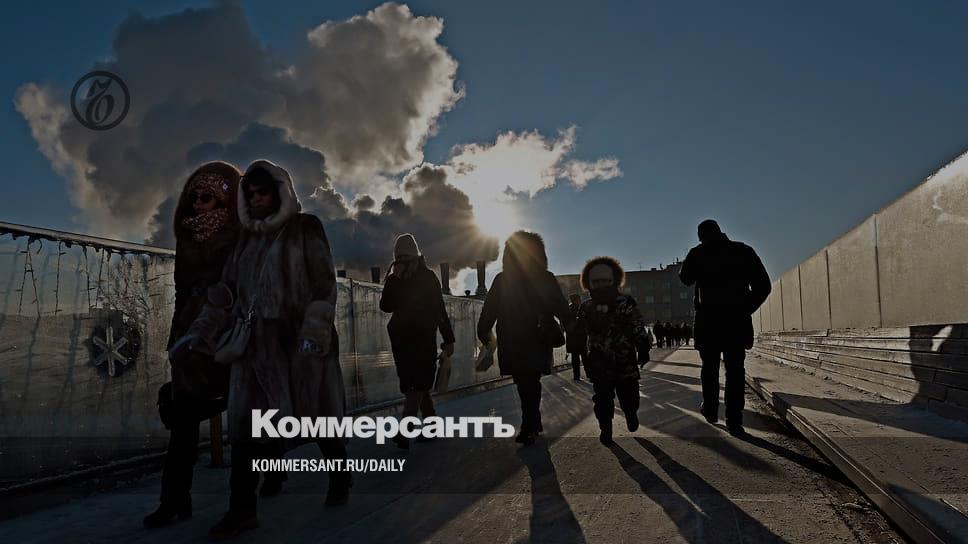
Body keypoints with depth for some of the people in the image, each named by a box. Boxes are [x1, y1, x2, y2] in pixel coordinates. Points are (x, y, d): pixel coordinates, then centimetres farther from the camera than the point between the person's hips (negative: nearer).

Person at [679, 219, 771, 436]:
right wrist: (746, 309, 6)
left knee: (709, 366, 16)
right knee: (735, 369, 3)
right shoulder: (744, 251, 2)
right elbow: (763, 286, 0)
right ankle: (734, 421, -1)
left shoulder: (698, 254, -2)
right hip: (738, 321, 0)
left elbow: (685, 279, 15)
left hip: (709, 321, 0)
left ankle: (711, 410, 25)